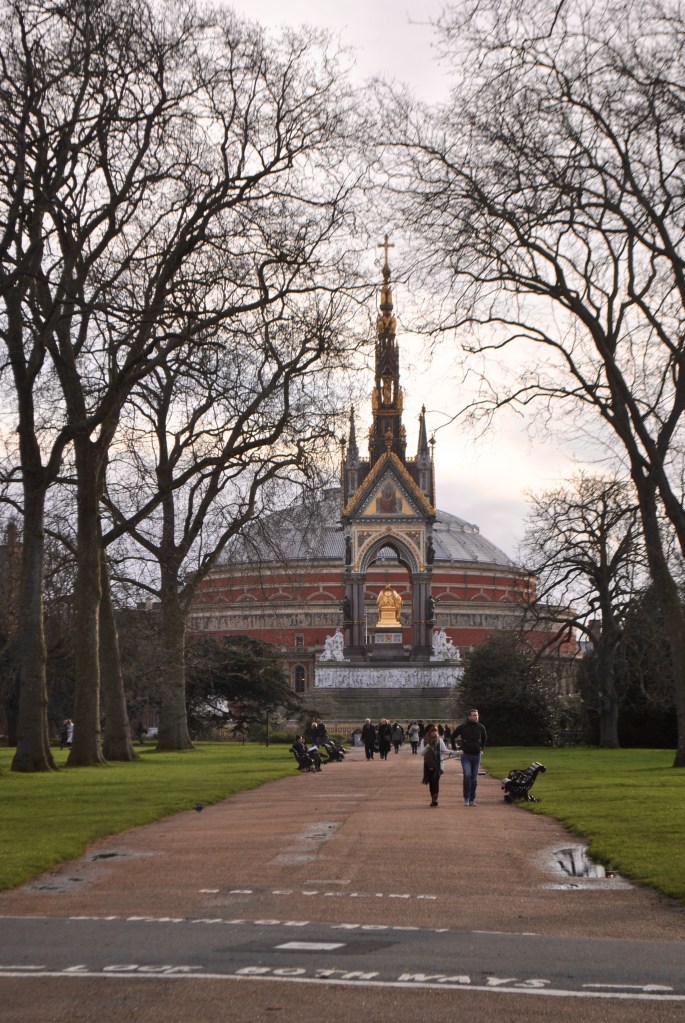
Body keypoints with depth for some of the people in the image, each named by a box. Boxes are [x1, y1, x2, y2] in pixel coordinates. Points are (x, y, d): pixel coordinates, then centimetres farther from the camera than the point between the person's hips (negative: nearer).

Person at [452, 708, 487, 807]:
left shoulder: (481, 727, 1)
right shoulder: (462, 727, -7)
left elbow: (485, 738, 22)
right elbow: (452, 737, 5)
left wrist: (482, 748, 14)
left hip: (476, 755, 3)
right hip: (466, 755, -3)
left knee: (474, 779, 6)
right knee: (467, 775, -17)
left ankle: (472, 799, 15)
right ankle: (466, 798, -6)